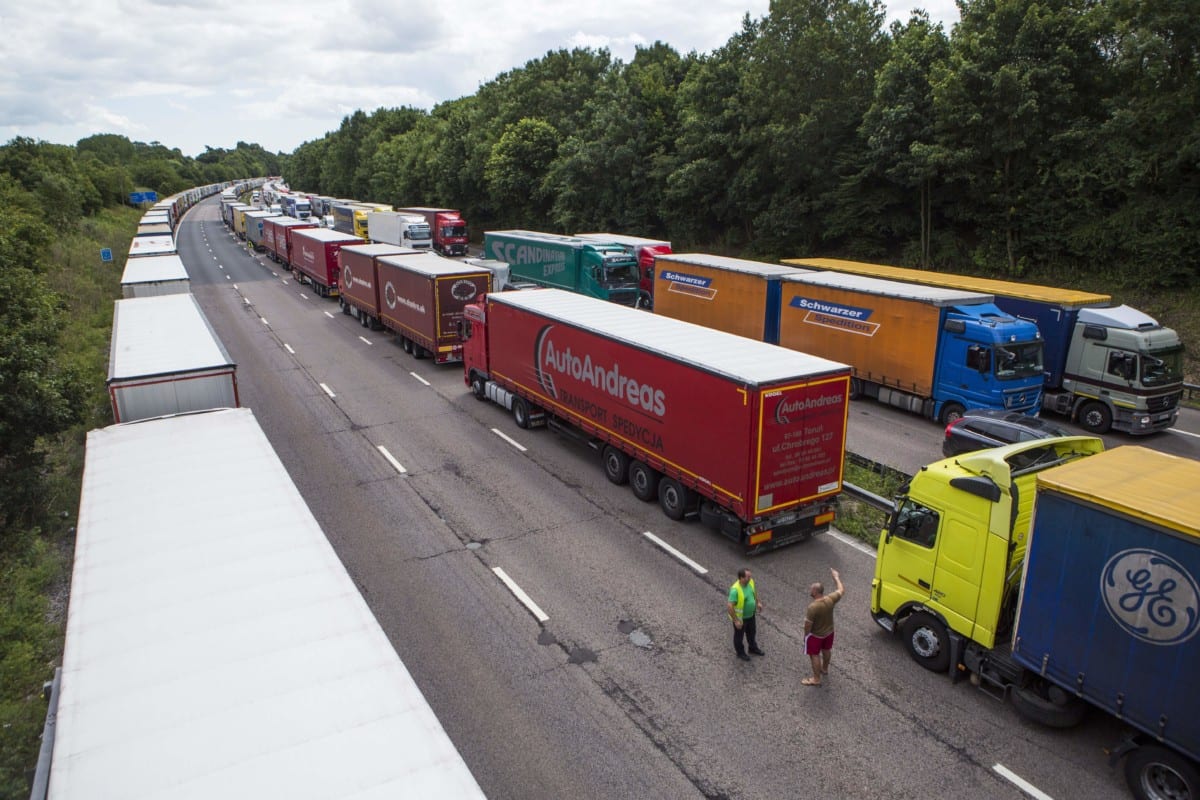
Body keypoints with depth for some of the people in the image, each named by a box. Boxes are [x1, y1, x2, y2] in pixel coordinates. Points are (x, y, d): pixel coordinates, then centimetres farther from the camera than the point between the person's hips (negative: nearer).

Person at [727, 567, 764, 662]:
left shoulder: (750, 581, -15)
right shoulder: (735, 590, -38)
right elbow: (730, 606, -33)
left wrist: (758, 602, 12)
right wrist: (736, 620, -27)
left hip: (751, 614, 7)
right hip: (740, 617, -7)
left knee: (752, 632, 29)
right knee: (739, 635, 20)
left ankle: (753, 648, 54)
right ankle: (740, 652, 44)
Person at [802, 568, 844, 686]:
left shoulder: (813, 607, -37)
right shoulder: (830, 599, -22)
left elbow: (808, 625, -26)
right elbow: (842, 591, -3)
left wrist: (806, 635, -7)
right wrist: (836, 577, 9)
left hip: (815, 635, -6)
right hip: (829, 632, 6)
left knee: (814, 655, 13)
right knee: (826, 650, 29)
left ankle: (816, 679, 26)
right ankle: (825, 668, 53)